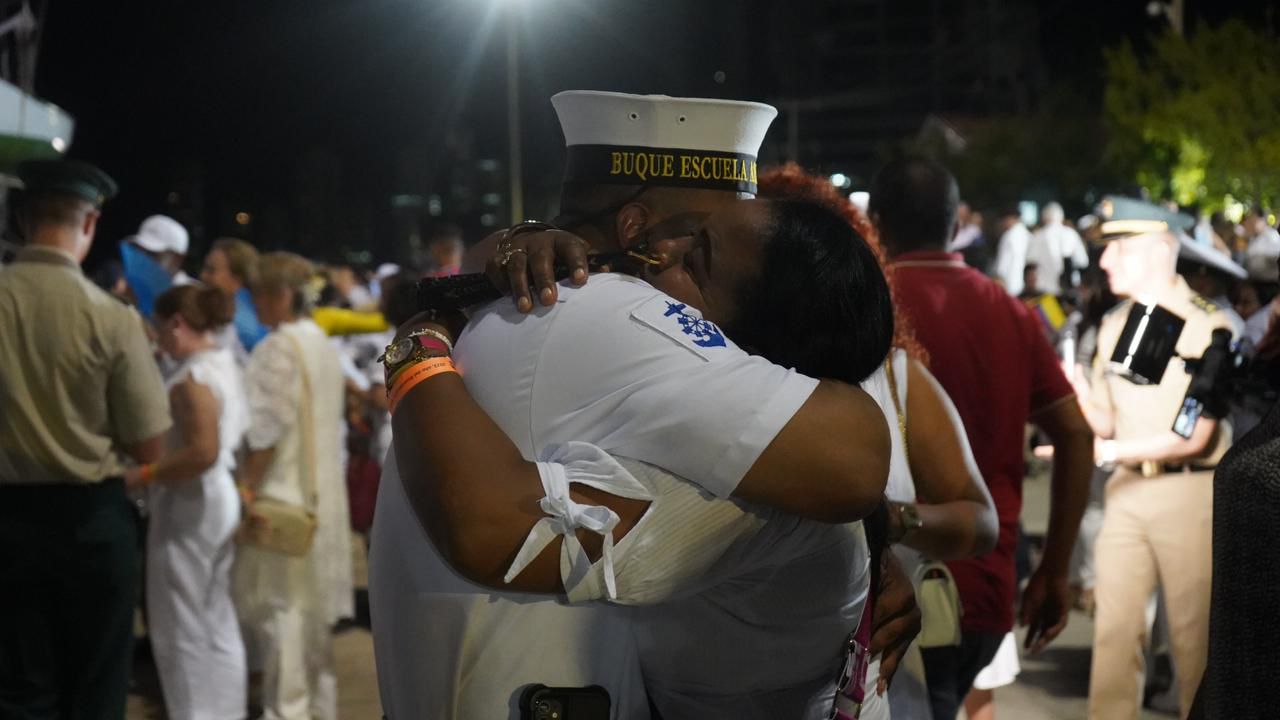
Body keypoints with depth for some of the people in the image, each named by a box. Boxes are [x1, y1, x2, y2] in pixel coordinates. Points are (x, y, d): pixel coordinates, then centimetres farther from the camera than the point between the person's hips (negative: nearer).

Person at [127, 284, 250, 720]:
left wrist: (144, 475, -19)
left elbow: (203, 452, -27)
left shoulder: (193, 379, -18)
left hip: (189, 508, -10)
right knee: (217, 623, 15)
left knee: (182, 629, 1)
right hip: (220, 500, 10)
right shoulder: (226, 366, 11)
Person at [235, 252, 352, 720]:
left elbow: (266, 427, -20)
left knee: (278, 599, -4)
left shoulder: (278, 347, -16)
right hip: (317, 489, 9)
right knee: (309, 597, 15)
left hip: (281, 490, -9)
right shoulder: (320, 342, 11)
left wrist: (247, 485, -15)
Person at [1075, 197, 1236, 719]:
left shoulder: (1206, 325, -10)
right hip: (1126, 489, 5)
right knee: (1114, 626, 4)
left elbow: (1196, 435, -13)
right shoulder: (1113, 326, 10)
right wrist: (1079, 393, -8)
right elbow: (1106, 422, 12)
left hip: (1189, 491, -5)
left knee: (1192, 632, 3)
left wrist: (1108, 452, -17)